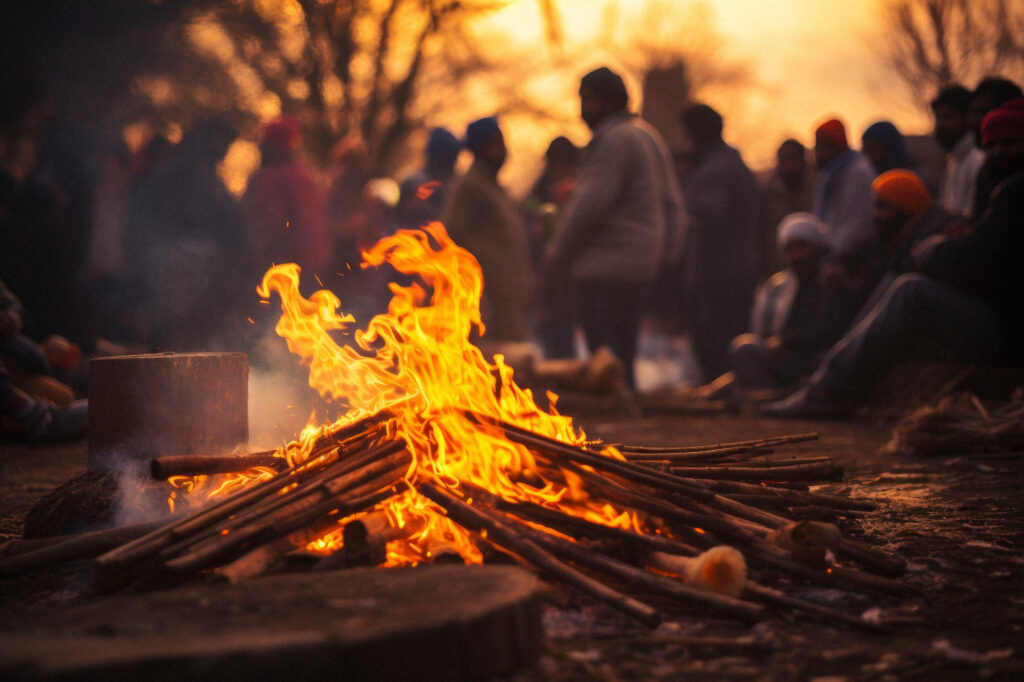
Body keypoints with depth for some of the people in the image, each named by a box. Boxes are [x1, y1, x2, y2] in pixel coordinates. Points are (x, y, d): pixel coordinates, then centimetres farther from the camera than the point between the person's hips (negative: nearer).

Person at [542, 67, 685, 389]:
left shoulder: (614, 140, -12)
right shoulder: (649, 137, 20)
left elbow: (591, 204, -17)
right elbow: (671, 203, 23)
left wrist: (555, 258, -10)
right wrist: (667, 251, 22)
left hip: (606, 268, -10)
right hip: (639, 266, 10)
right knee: (622, 358, 13)